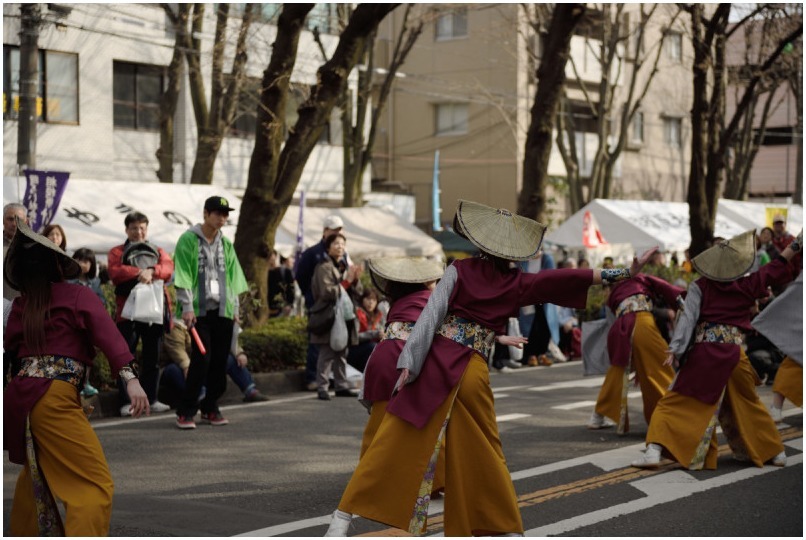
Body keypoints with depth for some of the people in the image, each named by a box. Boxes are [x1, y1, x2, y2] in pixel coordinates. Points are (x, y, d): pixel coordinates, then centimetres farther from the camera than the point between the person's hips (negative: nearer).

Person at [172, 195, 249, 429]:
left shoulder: (226, 244, 14)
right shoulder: (188, 240, -4)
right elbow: (183, 277, -9)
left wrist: (235, 308, 13)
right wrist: (187, 307, -15)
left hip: (223, 311, 5)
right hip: (199, 310, -5)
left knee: (220, 361, 4)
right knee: (202, 358, -13)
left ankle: (210, 408, 16)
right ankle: (185, 411, -5)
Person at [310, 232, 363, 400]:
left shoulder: (344, 267, 16)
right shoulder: (324, 268, -8)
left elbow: (359, 291, 14)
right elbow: (327, 292, -18)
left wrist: (355, 279, -6)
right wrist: (346, 282, -16)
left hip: (344, 316, 7)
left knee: (342, 353, 11)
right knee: (327, 354, -8)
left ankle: (341, 386, 18)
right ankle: (322, 388, -5)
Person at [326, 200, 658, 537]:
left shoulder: (459, 270, 2)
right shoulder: (518, 285, 5)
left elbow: (431, 315, -6)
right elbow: (567, 279, 6)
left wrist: (408, 363, -8)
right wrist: (626, 272, 10)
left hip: (434, 363, -1)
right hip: (474, 374, 1)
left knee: (392, 446, -2)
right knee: (481, 456, 13)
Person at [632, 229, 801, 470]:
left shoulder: (700, 286, -2)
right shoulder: (746, 285, 5)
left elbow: (688, 318, -11)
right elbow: (777, 268, 16)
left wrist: (675, 349, -13)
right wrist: (796, 244, 27)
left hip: (704, 353, -2)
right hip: (735, 355, 3)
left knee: (673, 403, 0)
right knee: (748, 406, 22)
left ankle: (654, 450, -16)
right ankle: (775, 452, 30)